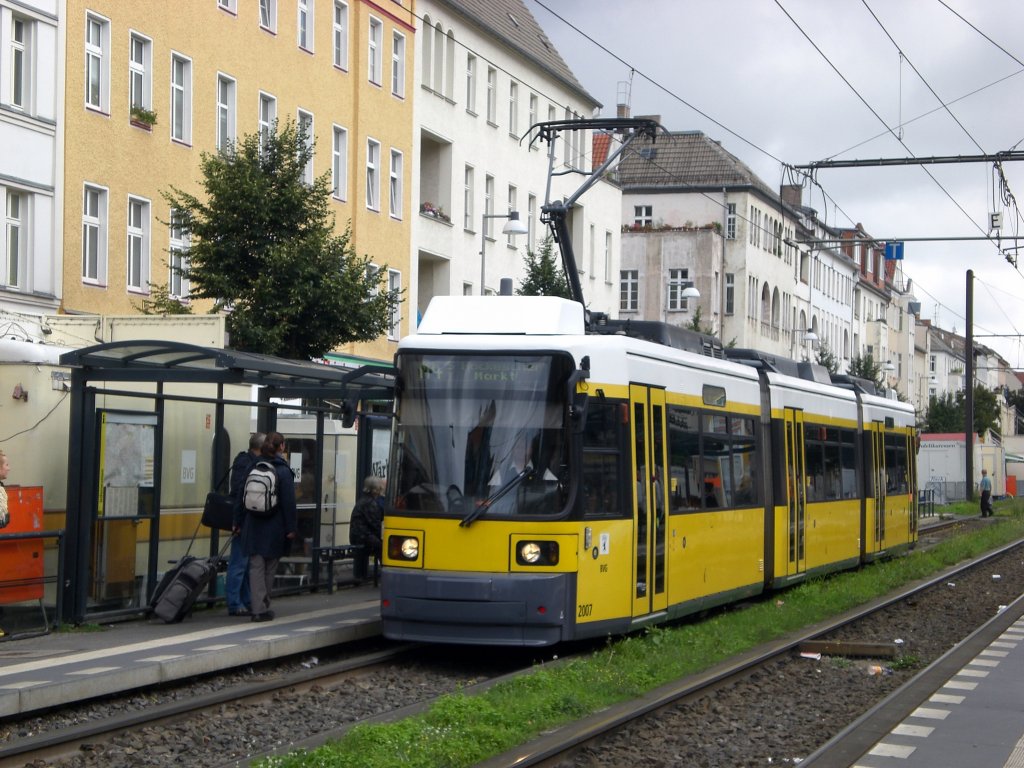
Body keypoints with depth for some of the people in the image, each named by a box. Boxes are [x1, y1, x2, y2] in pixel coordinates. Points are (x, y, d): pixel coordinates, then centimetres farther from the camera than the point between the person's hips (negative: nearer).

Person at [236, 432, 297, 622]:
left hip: (253, 526, 3)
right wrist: (291, 527, -8)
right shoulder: (283, 471, -9)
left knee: (256, 567, 3)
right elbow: (289, 502, -11)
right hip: (275, 527, -3)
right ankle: (264, 608, 16)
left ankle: (258, 608, -4)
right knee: (270, 569, 10)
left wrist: (239, 522, 14)